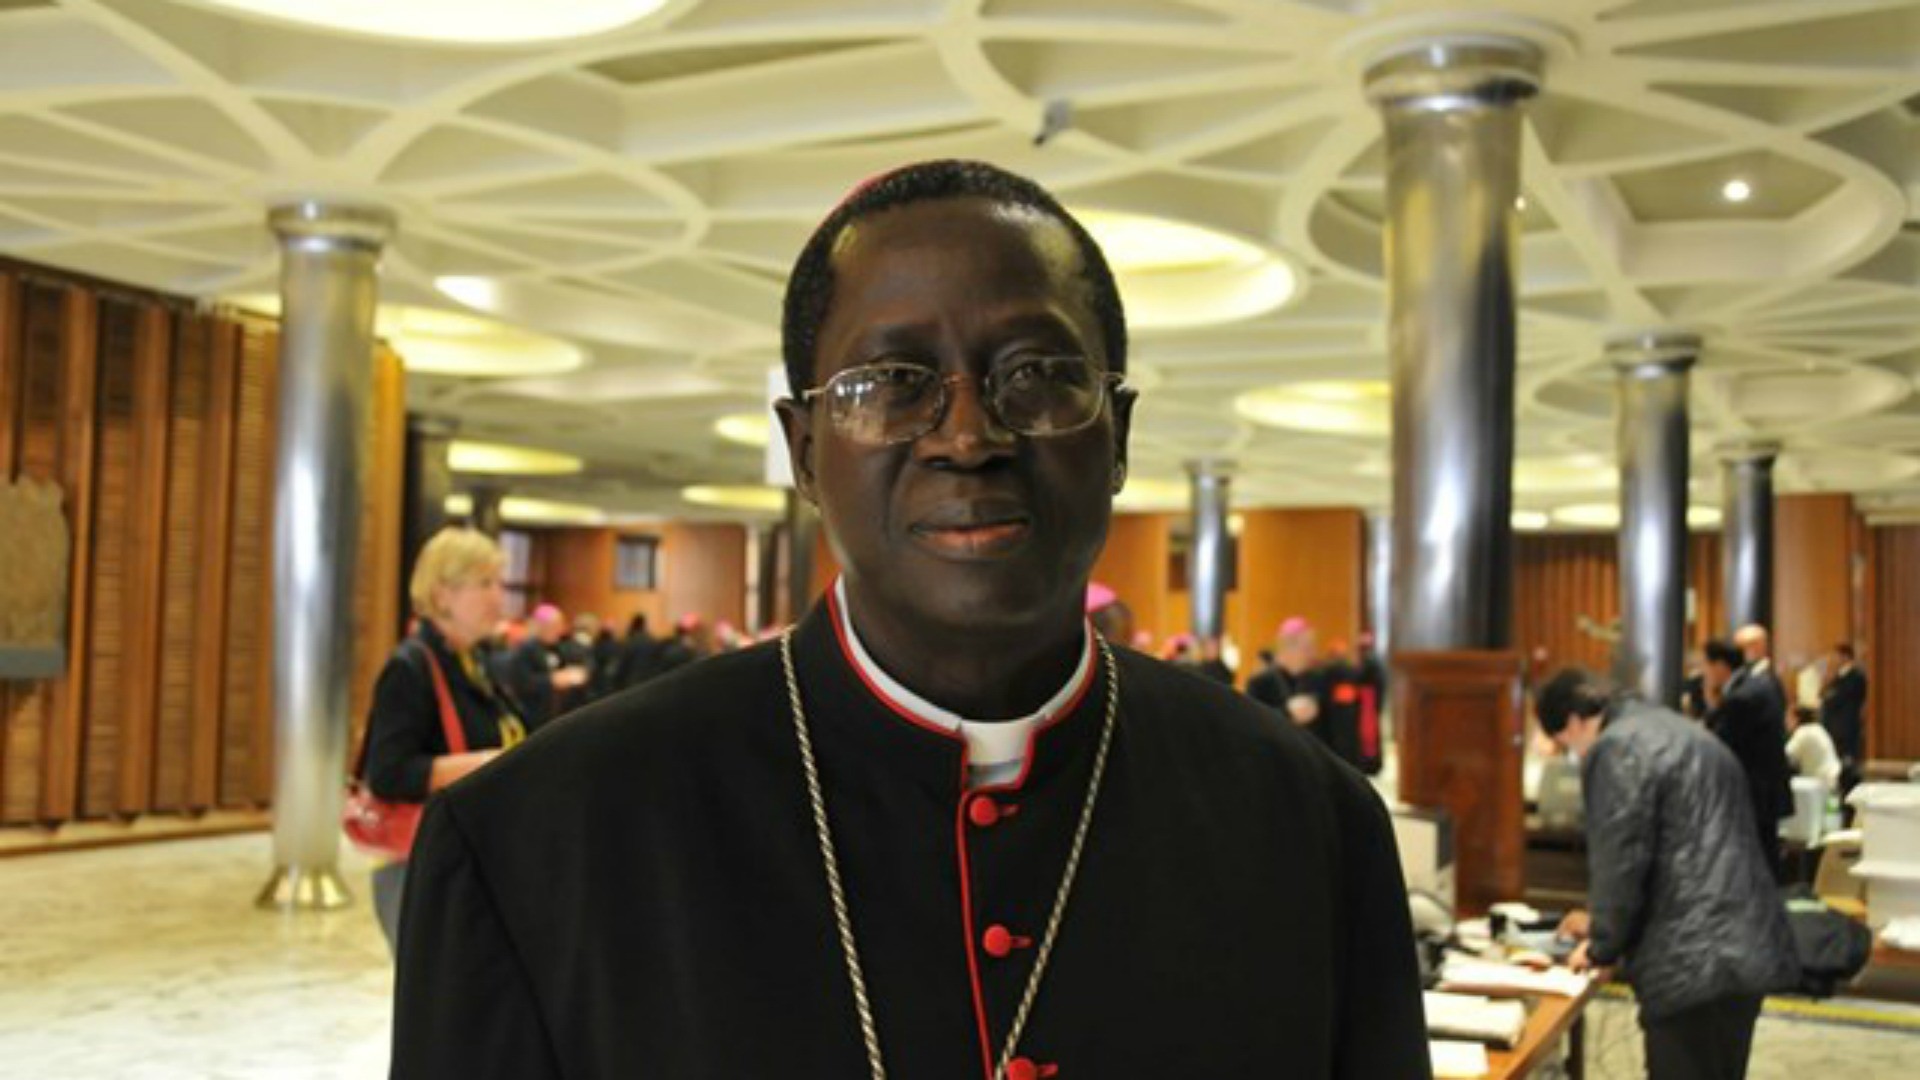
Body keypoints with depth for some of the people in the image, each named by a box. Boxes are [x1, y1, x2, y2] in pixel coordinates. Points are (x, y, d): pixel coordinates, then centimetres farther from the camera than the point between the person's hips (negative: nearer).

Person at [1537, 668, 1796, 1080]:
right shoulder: (1679, 733, 23)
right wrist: (1605, 922, 35)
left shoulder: (1616, 749, -9)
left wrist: (1604, 947, 3)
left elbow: (1621, 860, -13)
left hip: (1692, 962, -10)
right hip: (1745, 950, 10)